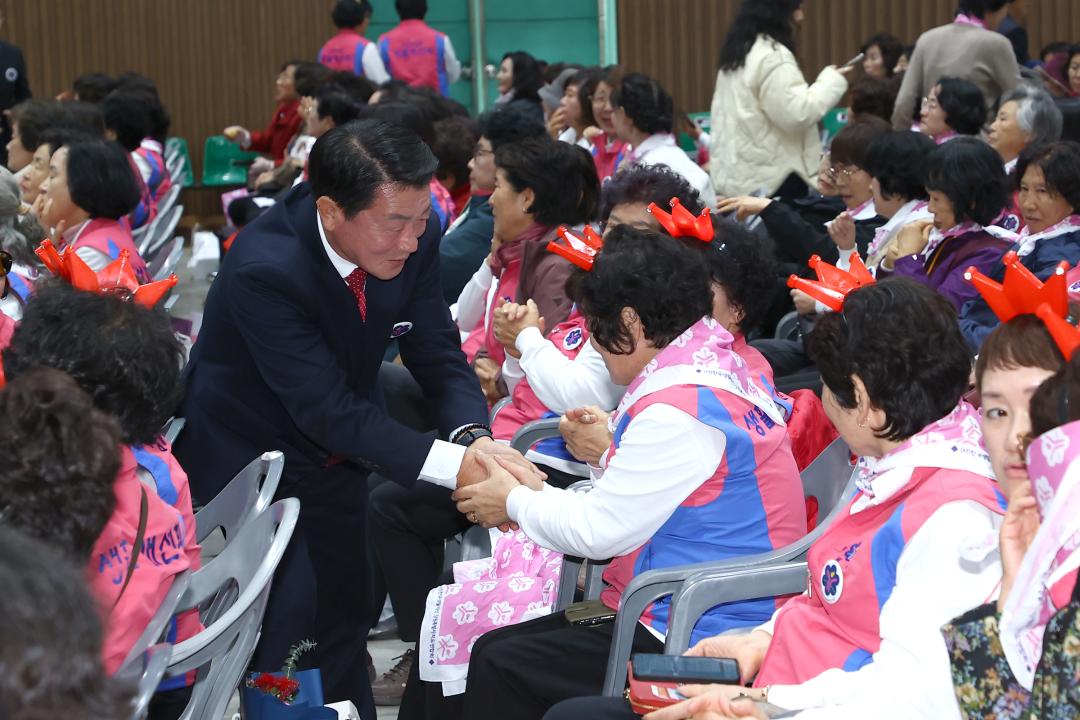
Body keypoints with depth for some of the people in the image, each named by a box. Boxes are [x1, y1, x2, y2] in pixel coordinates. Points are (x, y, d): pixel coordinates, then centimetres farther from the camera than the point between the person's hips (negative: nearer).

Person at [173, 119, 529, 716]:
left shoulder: (415, 239, -18)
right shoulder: (264, 269, -35)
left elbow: (439, 357, -10)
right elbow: (330, 410, -35)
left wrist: (472, 437, -31)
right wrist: (453, 464, -40)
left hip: (336, 458, 5)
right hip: (248, 460, -5)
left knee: (346, 617, 11)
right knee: (284, 625, -10)